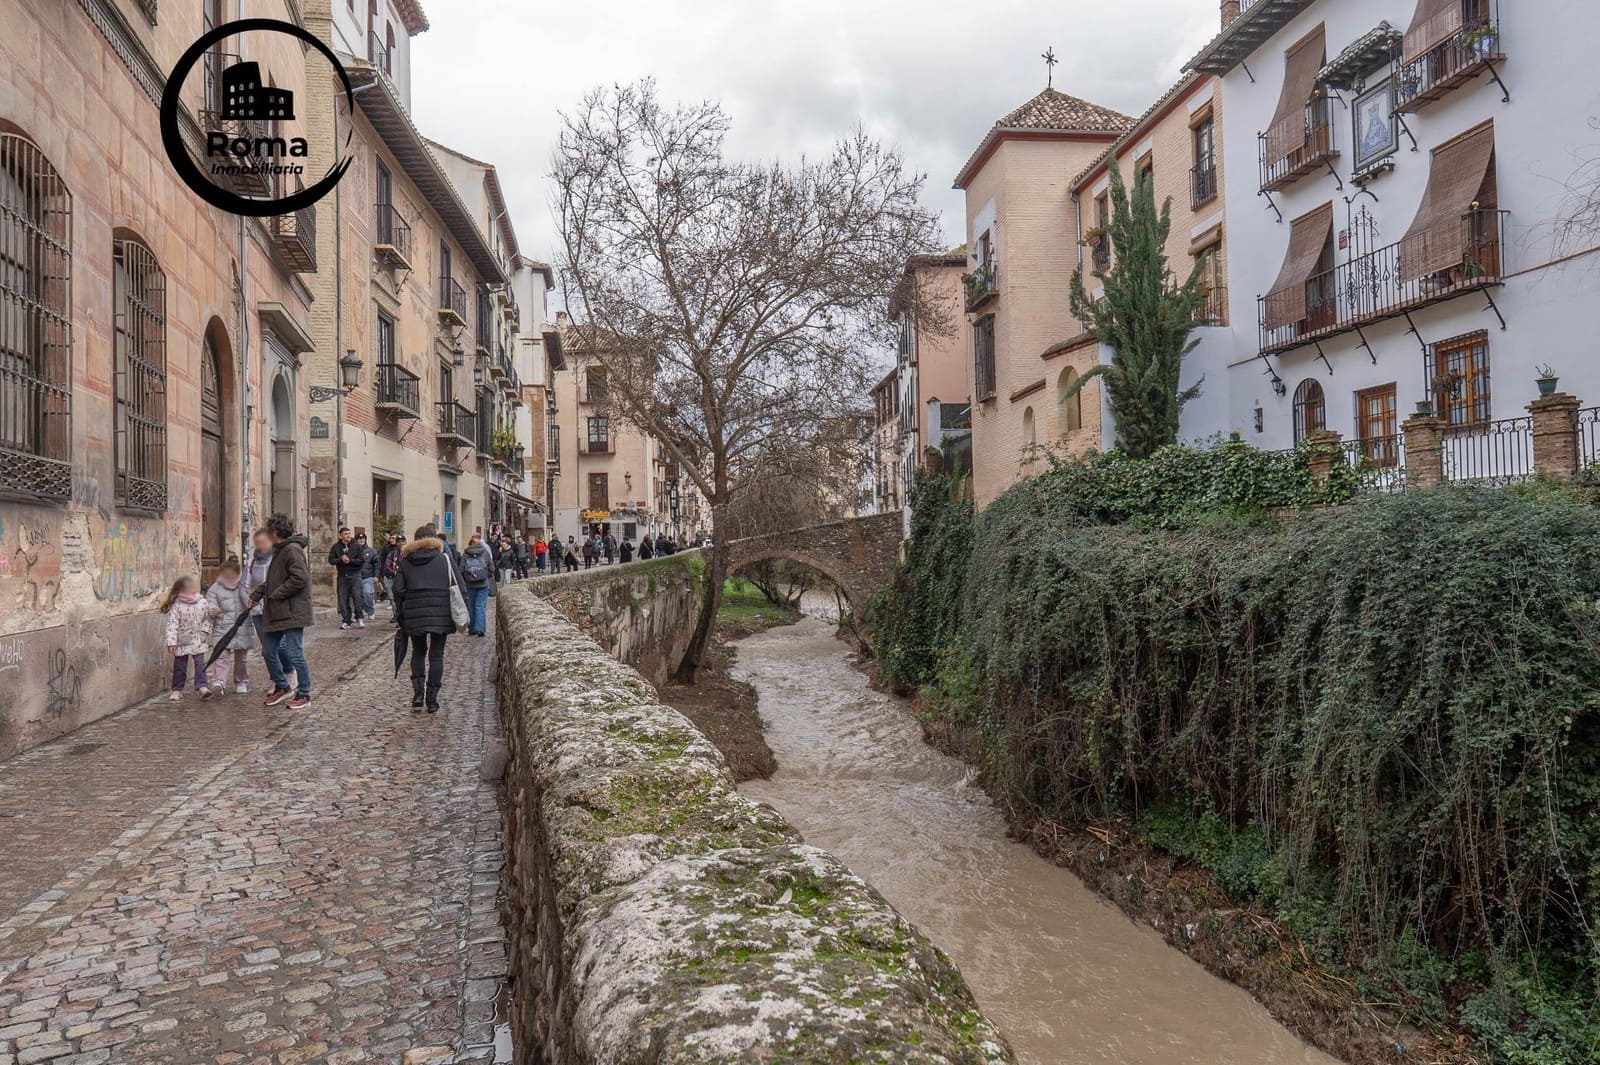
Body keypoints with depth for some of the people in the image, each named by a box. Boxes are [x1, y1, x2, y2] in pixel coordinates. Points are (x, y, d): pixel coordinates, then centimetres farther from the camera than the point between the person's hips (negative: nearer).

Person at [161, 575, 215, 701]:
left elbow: (208, 620, 10)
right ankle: (177, 690, 18)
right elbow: (172, 625, -12)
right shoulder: (176, 607, -10)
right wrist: (171, 642, -16)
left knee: (200, 664, -8)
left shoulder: (203, 603, 0)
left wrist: (204, 632, -1)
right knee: (179, 667, 8)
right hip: (182, 643, -2)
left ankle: (202, 686, -8)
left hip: (198, 642, 2)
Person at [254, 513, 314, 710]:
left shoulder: (292, 550, -15)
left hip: (292, 612, -10)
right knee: (269, 651, 15)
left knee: (294, 653, -5)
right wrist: (257, 592, 17)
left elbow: (300, 579, -24)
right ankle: (282, 687, 30)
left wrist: (276, 594, -18)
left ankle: (304, 694, 5)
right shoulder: (279, 551, 16)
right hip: (276, 613, 10)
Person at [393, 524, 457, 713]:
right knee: (436, 655, 5)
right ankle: (432, 700, 4)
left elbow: (398, 591, 5)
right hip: (440, 616, -1)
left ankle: (418, 694, 6)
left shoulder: (405, 561, 8)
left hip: (414, 615, 1)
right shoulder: (444, 558, 3)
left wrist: (401, 616, 12)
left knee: (418, 653, 18)